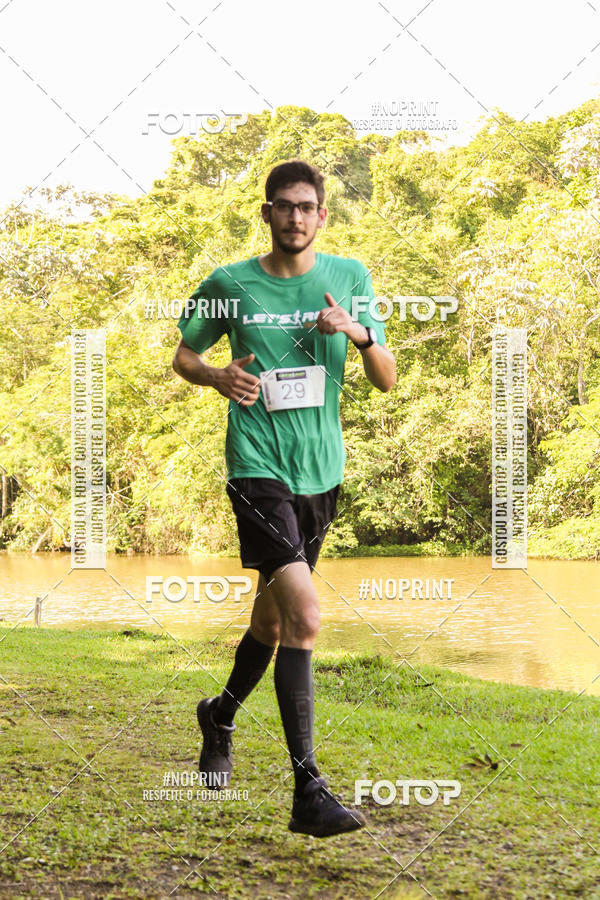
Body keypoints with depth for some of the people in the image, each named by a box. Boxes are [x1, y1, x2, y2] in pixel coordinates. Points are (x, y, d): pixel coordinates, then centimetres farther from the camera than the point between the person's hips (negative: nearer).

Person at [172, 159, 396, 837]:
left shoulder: (349, 278, 6)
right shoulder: (229, 284, 0)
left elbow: (386, 381, 6)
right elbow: (183, 356, 13)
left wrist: (358, 333, -15)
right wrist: (219, 377, -9)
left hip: (321, 473, 4)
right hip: (258, 468, -4)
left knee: (274, 616, 16)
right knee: (305, 614, -20)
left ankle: (221, 714, 45)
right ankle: (308, 790, -17)